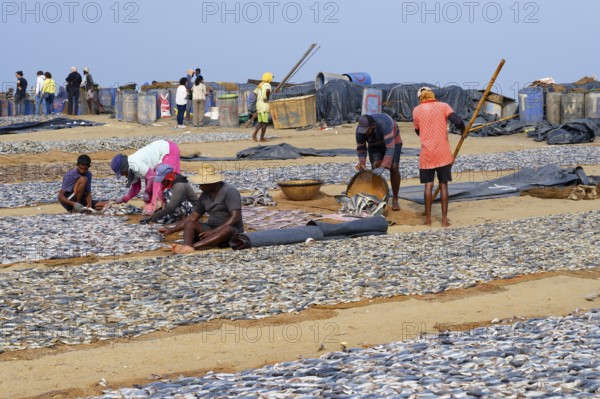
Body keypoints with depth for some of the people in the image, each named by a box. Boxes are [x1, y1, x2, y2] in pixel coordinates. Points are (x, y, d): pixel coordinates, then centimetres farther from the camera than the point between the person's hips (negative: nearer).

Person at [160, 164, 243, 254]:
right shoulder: (205, 195, 9)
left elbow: (236, 218, -22)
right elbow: (193, 217, 16)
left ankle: (193, 246, -53)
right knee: (189, 224, -16)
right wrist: (171, 230, 9)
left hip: (232, 230, -7)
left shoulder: (229, 191, -14)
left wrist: (214, 231, -28)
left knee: (227, 230, -40)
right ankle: (187, 246, -48)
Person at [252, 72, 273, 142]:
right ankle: (262, 138, -4)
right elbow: (268, 91, -32)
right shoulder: (267, 85, -10)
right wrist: (268, 98, -16)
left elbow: (255, 92, 25)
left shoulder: (260, 85, 16)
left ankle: (254, 134, -4)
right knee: (265, 122, -2)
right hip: (264, 105, -8)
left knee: (261, 122, 14)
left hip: (258, 104, 8)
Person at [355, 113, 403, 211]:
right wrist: (362, 163, -31)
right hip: (375, 145, 3)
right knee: (375, 168, -16)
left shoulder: (384, 124, -43)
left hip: (392, 141, -3)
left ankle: (395, 199, 1)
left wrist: (383, 167, -53)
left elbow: (390, 148, -46)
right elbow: (361, 148, -13)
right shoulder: (360, 130, -28)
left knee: (394, 168, -14)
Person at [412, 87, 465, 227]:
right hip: (443, 154, 0)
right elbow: (458, 122, -12)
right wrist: (463, 129, 9)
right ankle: (444, 219, 2)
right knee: (443, 185, 5)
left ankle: (428, 219, 3)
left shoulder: (417, 110, 3)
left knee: (428, 185, 4)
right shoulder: (443, 106, 0)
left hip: (427, 154, 0)